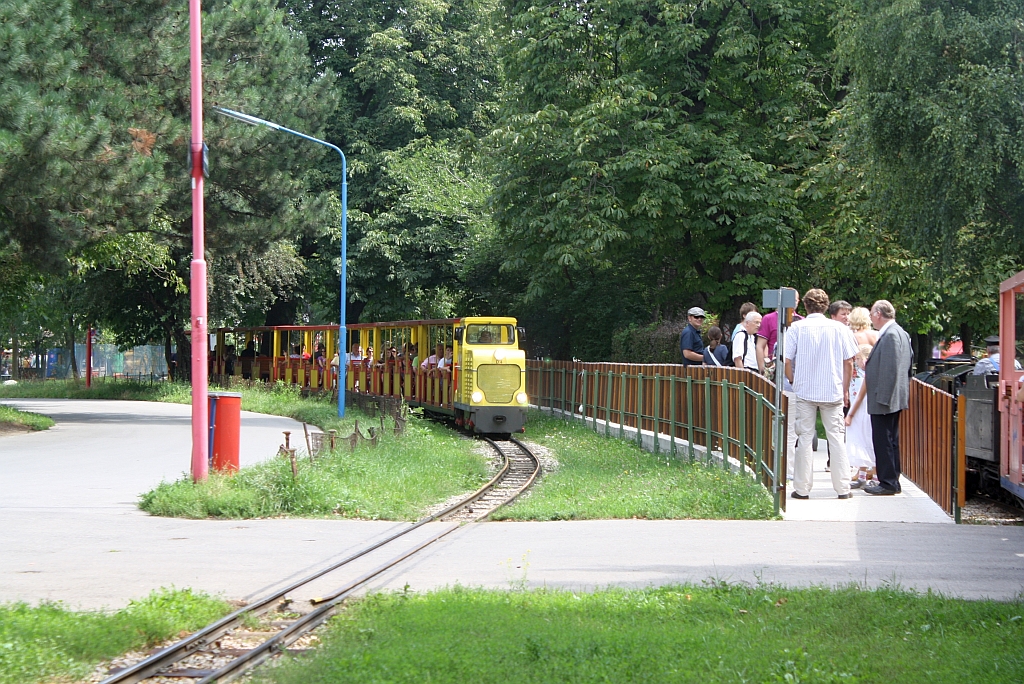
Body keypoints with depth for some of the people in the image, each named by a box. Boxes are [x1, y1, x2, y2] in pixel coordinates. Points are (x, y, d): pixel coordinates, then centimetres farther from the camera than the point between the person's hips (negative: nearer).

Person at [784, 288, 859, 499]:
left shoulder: (797, 328, -4)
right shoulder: (839, 329, 0)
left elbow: (786, 360, -5)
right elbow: (849, 362, 2)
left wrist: (793, 382, 12)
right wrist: (845, 389, 13)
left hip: (804, 391, -1)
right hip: (833, 392, 1)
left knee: (804, 438, 4)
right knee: (836, 438, 5)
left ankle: (802, 488, 4)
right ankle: (843, 488, 5)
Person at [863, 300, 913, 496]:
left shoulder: (890, 335, -18)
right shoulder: (900, 333, 15)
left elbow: (889, 369, -23)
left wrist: (882, 398, -22)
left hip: (884, 400, -11)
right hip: (894, 398, 11)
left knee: (883, 442, -7)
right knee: (890, 441, 15)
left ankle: (887, 483, -5)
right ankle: (892, 481, 20)